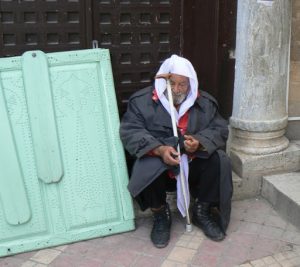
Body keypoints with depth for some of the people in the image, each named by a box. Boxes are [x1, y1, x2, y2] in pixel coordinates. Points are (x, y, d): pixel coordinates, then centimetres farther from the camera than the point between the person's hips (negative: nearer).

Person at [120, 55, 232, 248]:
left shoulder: (205, 102, 3)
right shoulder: (142, 101, -5)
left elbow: (219, 129, 0)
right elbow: (130, 132, -13)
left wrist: (200, 143, -23)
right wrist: (159, 150, -30)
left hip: (194, 164, 2)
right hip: (157, 162, -2)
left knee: (219, 161, -24)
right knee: (146, 168, -35)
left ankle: (202, 212, 0)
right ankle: (161, 216, -4)